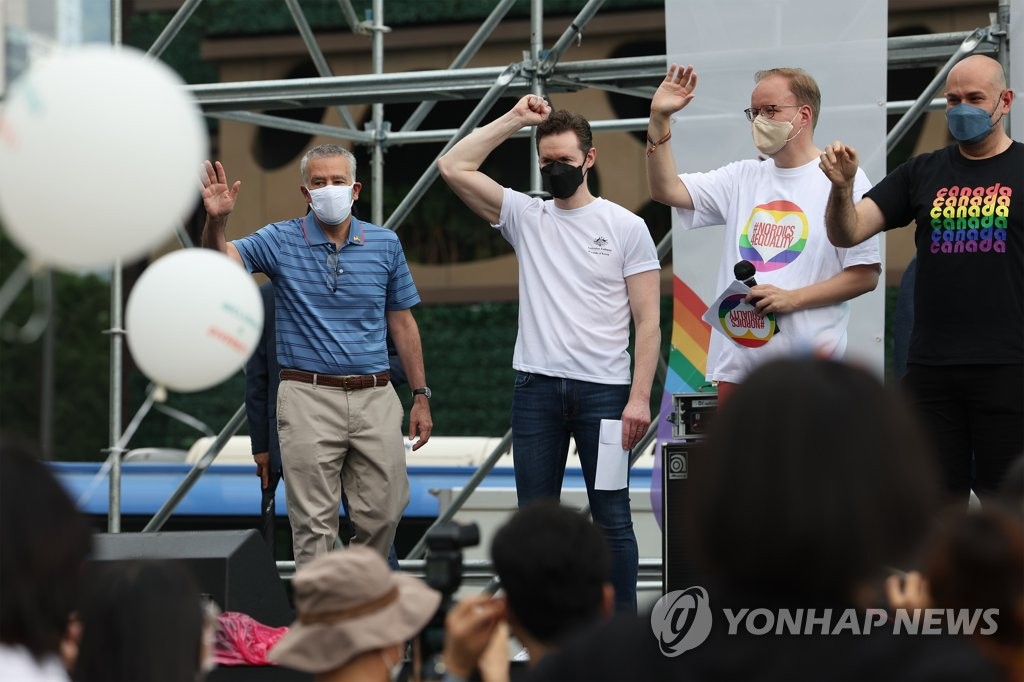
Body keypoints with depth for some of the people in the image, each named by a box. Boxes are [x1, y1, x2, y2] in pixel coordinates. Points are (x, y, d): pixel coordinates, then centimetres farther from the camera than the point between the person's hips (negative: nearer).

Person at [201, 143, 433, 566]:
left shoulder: (385, 244, 7)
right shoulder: (282, 241, 2)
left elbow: (402, 323, 12)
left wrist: (421, 396, 9)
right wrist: (216, 220, -32)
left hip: (374, 397, 2)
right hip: (309, 400, -2)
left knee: (383, 515, 6)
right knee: (314, 523, -1)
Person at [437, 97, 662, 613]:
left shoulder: (626, 227, 1)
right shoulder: (524, 216, 8)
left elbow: (648, 321, -2)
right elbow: (453, 167, 1)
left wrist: (639, 398, -11)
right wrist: (513, 120, 1)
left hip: (604, 390, -3)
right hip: (536, 390, 3)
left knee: (612, 520, 2)